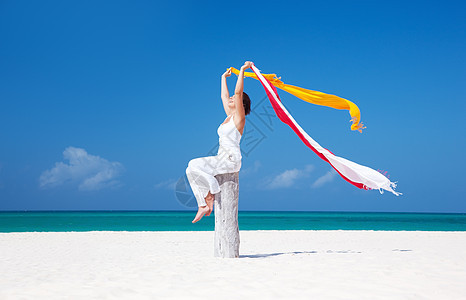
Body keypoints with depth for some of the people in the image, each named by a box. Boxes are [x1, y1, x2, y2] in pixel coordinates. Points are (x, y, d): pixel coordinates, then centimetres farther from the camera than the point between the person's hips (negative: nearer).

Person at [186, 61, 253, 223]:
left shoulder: (239, 117, -3)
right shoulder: (229, 116, 19)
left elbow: (238, 92, -14)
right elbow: (224, 96, 32)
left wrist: (243, 69, -11)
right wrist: (224, 77, 41)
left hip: (231, 159, -9)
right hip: (222, 159, 9)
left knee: (194, 165, -22)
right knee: (191, 169, -3)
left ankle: (209, 195, -10)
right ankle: (203, 205, -7)